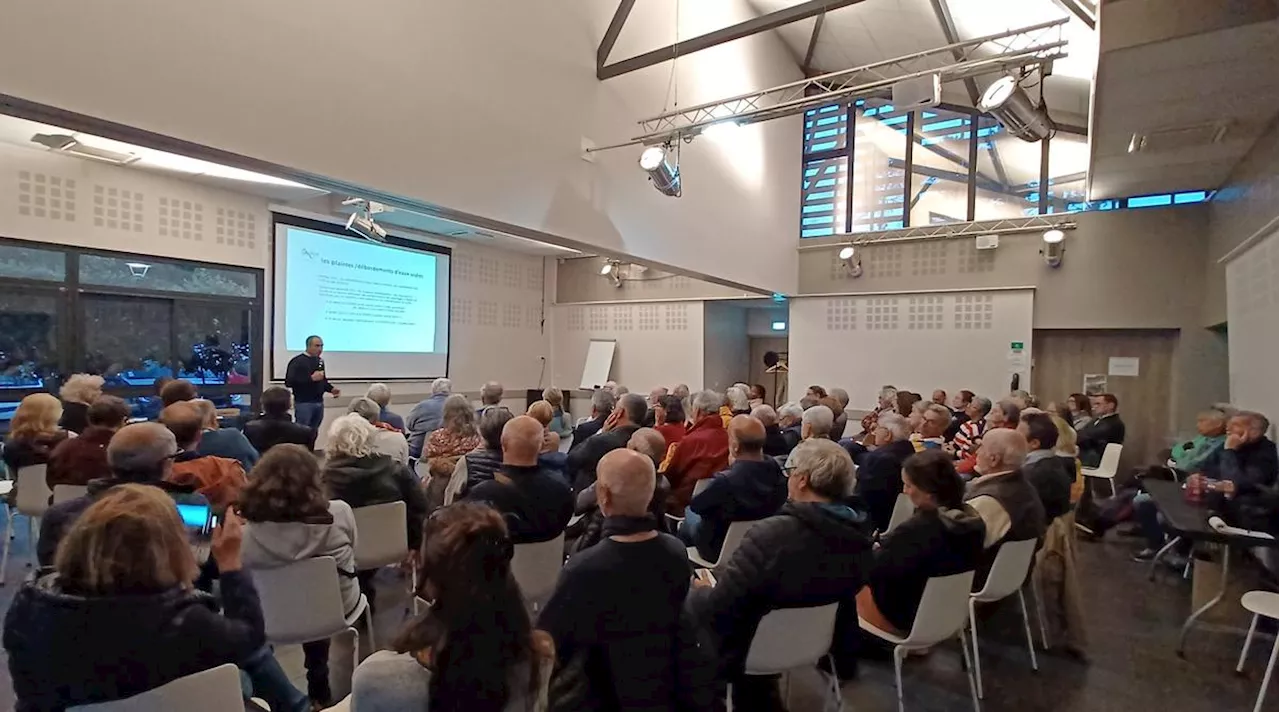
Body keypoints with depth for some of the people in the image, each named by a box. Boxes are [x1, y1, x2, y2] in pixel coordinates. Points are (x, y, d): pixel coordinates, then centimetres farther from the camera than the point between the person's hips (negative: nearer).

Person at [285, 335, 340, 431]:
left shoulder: (320, 361, 12)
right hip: (304, 403, -6)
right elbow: (289, 382, -18)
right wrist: (311, 378, -24)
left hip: (319, 402, 7)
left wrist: (331, 389, 4)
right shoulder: (297, 361, -9)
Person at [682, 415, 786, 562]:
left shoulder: (725, 481, -37)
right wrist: (735, 467, -9)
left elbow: (695, 505, -18)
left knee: (690, 511, 22)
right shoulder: (776, 470, -19)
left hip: (721, 550, -5)